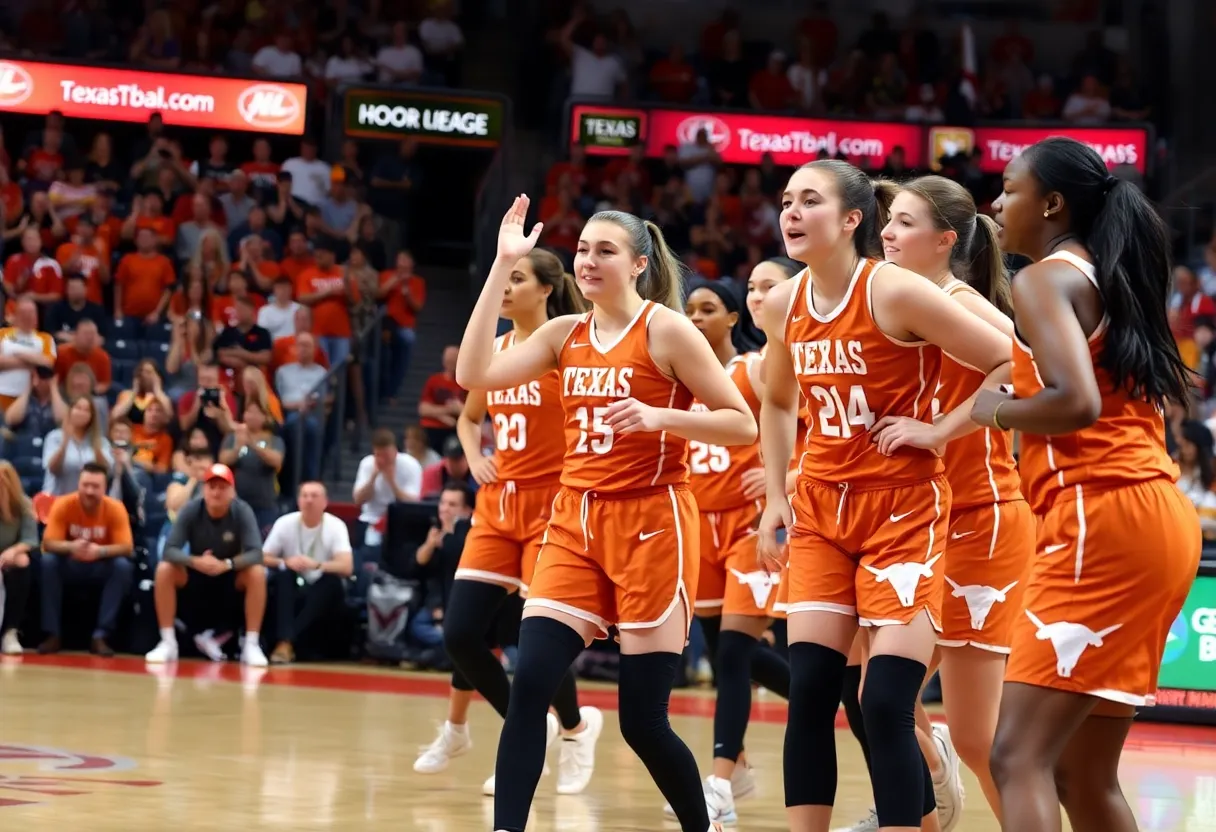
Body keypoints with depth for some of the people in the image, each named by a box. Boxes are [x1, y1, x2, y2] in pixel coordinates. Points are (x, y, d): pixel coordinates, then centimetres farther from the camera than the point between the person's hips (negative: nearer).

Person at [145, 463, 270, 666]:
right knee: (164, 569, -27)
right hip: (195, 575, 1)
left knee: (257, 573, -30)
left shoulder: (242, 511, -20)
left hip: (231, 577, -1)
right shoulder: (190, 510, -19)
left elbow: (256, 554, -28)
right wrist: (195, 561, -45)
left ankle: (251, 645, -25)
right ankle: (168, 642, -21)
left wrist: (227, 564, -46)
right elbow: (170, 550, -26)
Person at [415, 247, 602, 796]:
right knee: (459, 632, -3)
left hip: (551, 504, -6)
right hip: (498, 504, 6)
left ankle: (575, 726, 21)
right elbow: (469, 417, 26)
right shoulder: (494, 350, 10)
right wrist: (474, 460, 9)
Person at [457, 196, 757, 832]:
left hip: (651, 525, -5)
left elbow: (742, 425, -7)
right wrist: (502, 266, -5)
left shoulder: (665, 329, -6)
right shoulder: (565, 333, 9)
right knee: (528, 686, -12)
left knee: (643, 721, -2)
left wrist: (656, 416, -23)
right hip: (576, 523, 5)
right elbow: (475, 374, -4)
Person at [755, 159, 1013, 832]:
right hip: (821, 508, 6)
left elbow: (1014, 365, -14)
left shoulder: (895, 292, -16)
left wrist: (939, 430, -14)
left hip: (903, 509, -6)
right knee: (808, 695, 0)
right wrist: (775, 499, 16)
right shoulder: (783, 305, 4)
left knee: (886, 706, -11)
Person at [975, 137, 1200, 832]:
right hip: (1159, 516, 9)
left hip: (1104, 517, -9)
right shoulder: (1111, 279, 21)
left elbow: (1076, 402, -21)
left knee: (1020, 756, -14)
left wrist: (994, 410, -4)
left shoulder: (1046, 279, -5)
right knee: (1085, 774, 13)